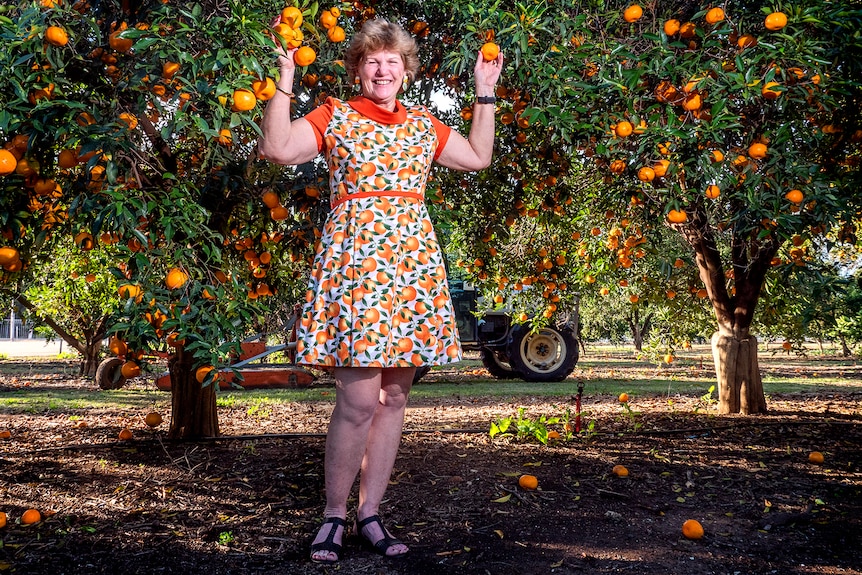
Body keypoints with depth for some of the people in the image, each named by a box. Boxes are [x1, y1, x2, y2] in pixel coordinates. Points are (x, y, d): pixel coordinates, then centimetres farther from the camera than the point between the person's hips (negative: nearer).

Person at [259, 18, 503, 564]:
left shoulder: (424, 124, 19)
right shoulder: (334, 117, 6)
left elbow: (478, 157, 24)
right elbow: (277, 148, -7)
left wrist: (485, 95, 23)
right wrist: (285, 79, -7)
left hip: (413, 262, 5)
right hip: (354, 257, -5)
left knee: (395, 397, 5)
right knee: (359, 400, -12)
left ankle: (371, 512, 17)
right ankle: (334, 515, 7)